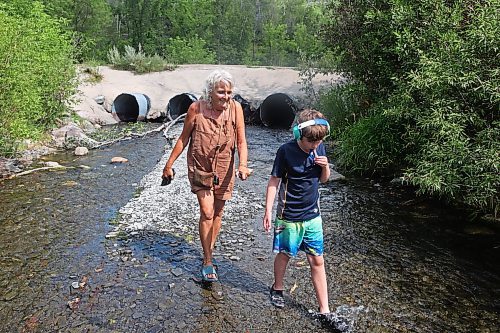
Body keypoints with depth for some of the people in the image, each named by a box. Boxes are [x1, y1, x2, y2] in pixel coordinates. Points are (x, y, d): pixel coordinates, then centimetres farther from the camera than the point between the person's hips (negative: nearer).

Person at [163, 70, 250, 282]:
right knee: (206, 212, -9)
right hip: (201, 168, -2)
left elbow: (241, 141, -12)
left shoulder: (235, 108, -13)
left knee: (217, 212, 14)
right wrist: (169, 164, 2)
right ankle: (207, 262, 6)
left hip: (224, 169, 2)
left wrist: (243, 165, -29)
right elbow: (183, 138, -3)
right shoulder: (196, 108, -15)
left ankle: (209, 253, 35)